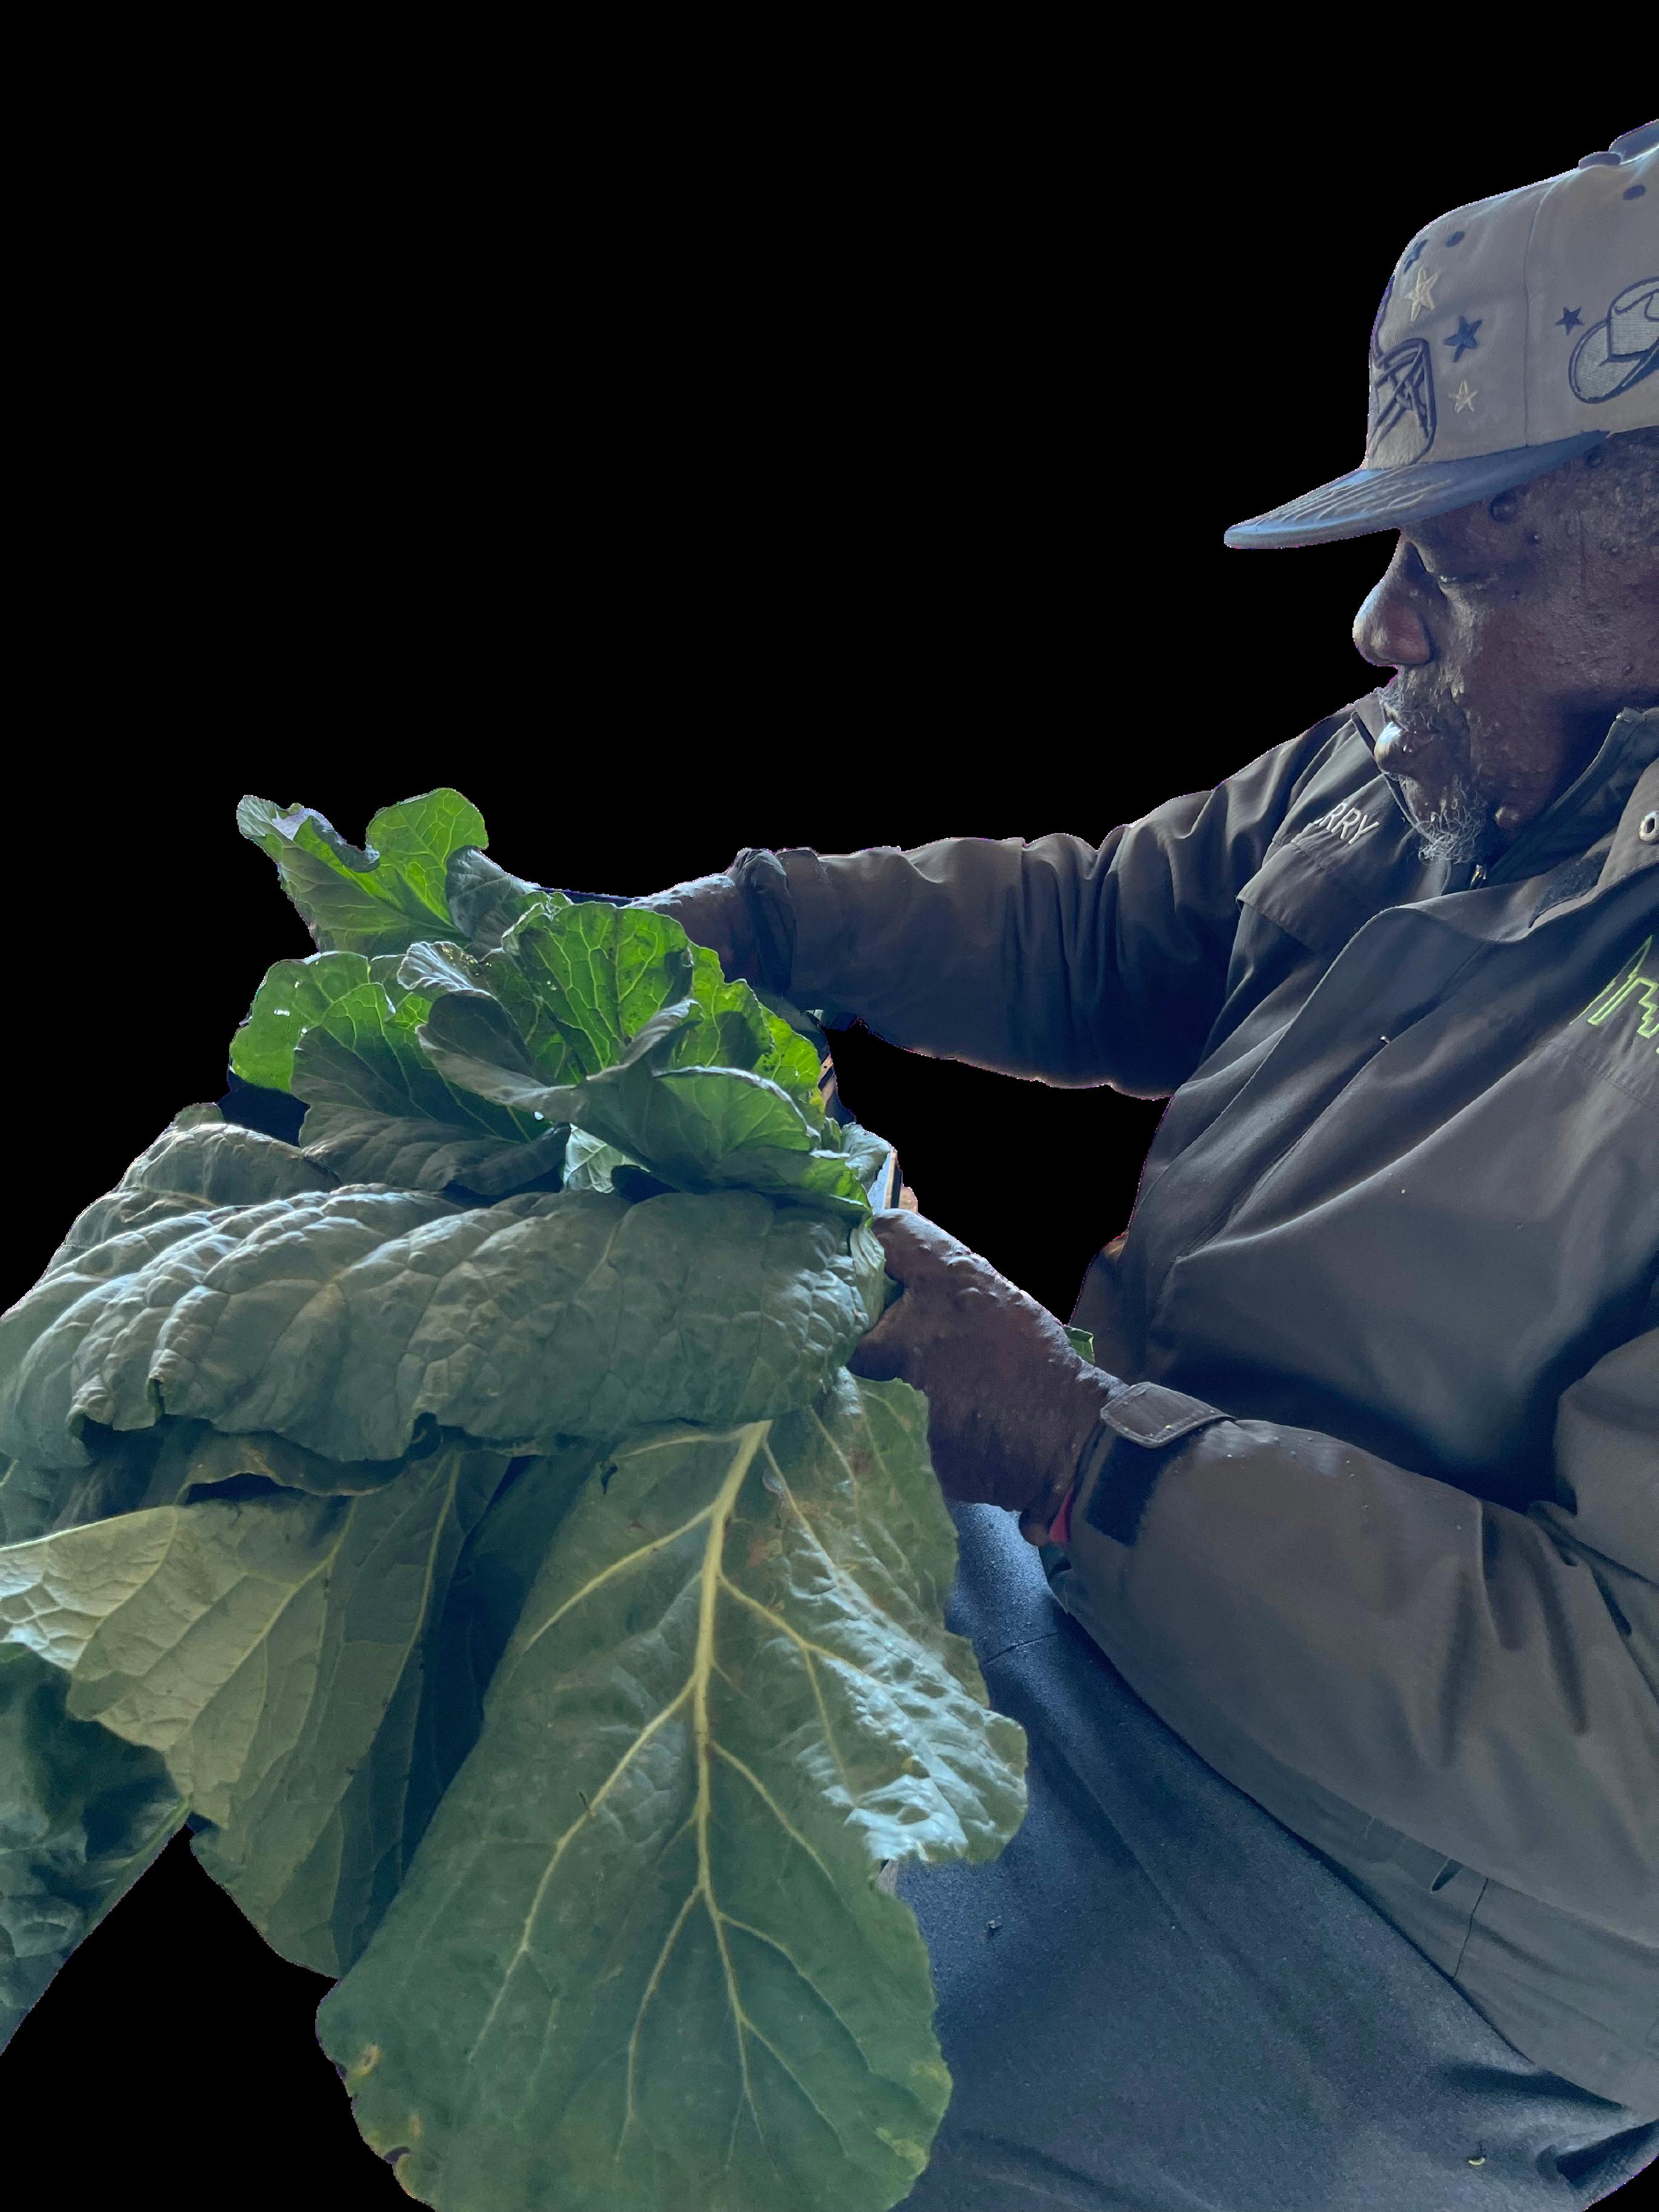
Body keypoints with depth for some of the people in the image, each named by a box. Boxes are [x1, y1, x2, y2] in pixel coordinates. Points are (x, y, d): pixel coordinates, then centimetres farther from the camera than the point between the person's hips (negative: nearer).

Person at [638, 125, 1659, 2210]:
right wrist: (717, 919, 2)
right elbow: (1096, 926, 12)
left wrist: (1074, 1436, -29)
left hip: (1370, 1890, -7)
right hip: (1079, 1562, 8)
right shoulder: (1395, 786, -1)